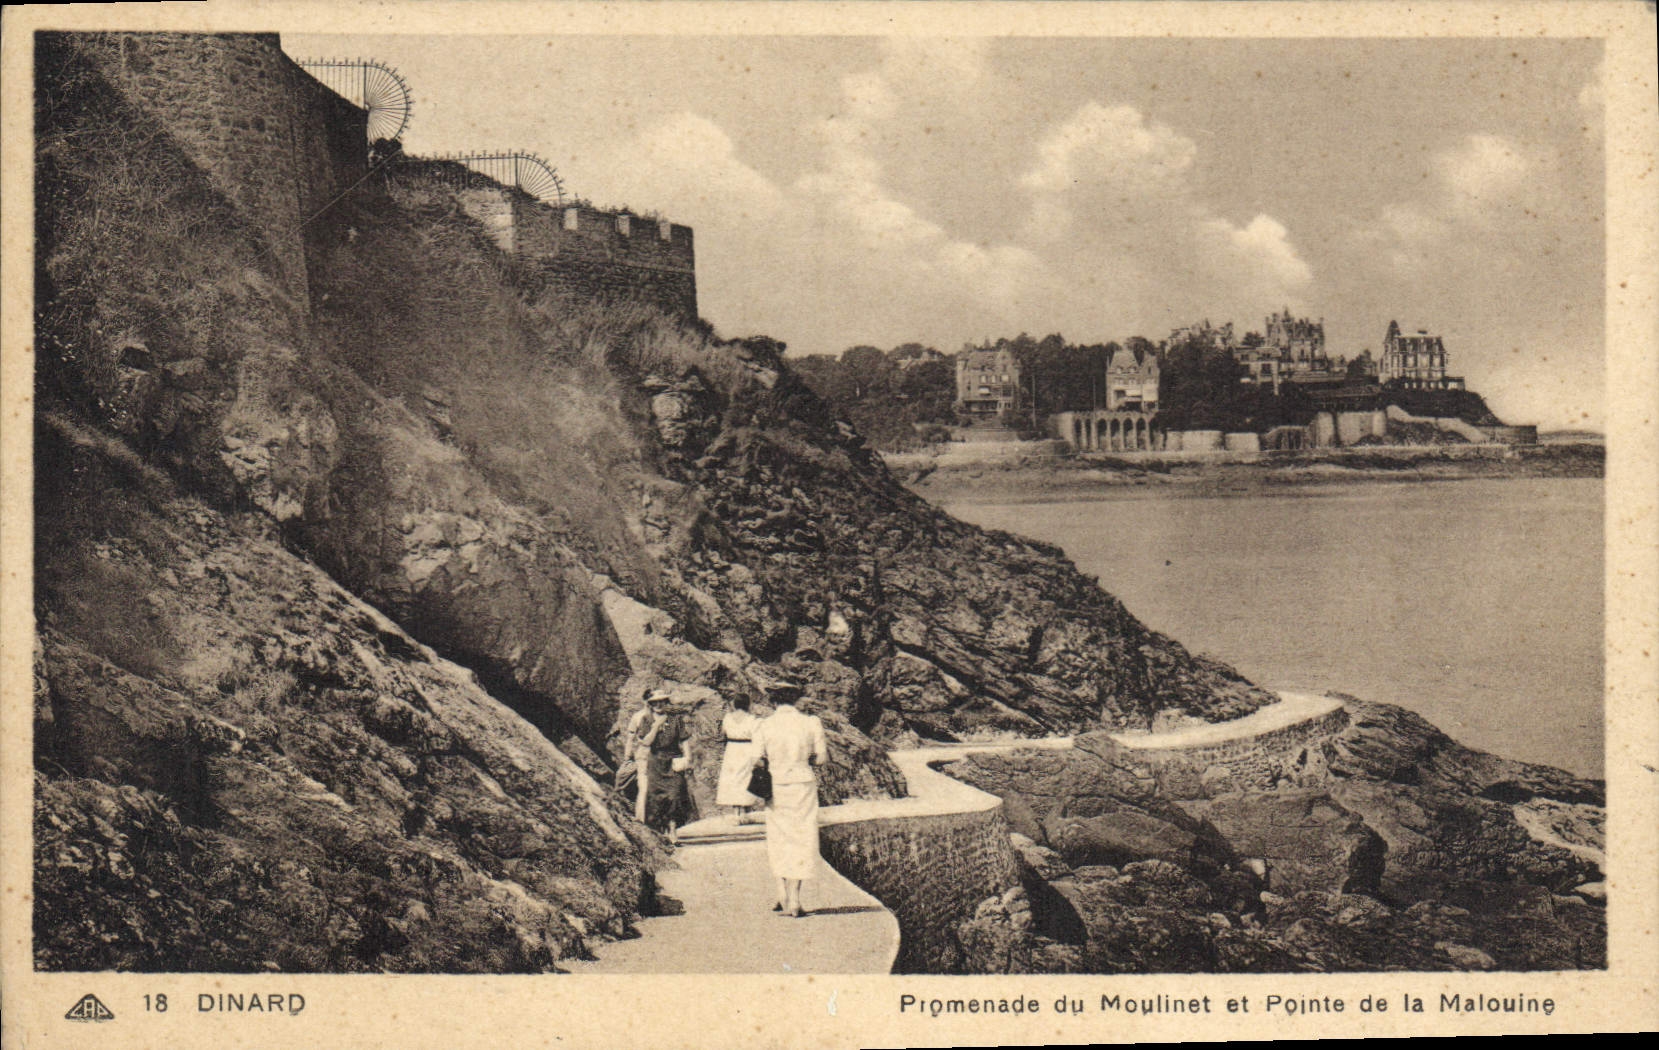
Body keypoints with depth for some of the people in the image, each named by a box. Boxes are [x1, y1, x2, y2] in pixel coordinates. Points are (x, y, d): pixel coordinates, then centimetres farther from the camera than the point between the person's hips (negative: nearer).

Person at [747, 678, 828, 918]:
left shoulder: (765, 726, -4)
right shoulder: (811, 722, -2)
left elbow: (754, 761, -5)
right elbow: (821, 757, 1)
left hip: (775, 785, 0)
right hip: (803, 783, 0)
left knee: (779, 839, 14)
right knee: (802, 841, 6)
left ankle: (783, 897, 11)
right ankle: (794, 902, 2)